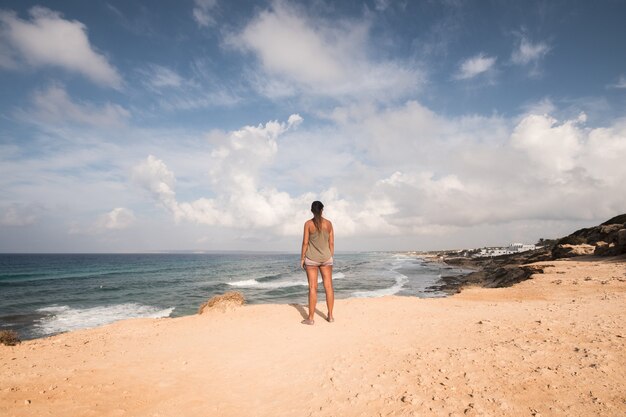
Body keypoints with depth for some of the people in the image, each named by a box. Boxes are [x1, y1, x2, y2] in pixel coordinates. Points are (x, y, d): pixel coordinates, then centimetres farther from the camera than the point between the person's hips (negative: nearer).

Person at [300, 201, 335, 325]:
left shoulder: (308, 224, -7)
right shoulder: (328, 223, 1)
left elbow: (305, 242, -7)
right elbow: (331, 243, 4)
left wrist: (302, 258, 1)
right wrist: (331, 257, 14)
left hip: (311, 258, -2)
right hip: (326, 258, 3)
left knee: (313, 287, -1)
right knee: (328, 286, 8)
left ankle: (311, 318, 4)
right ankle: (330, 316, 15)